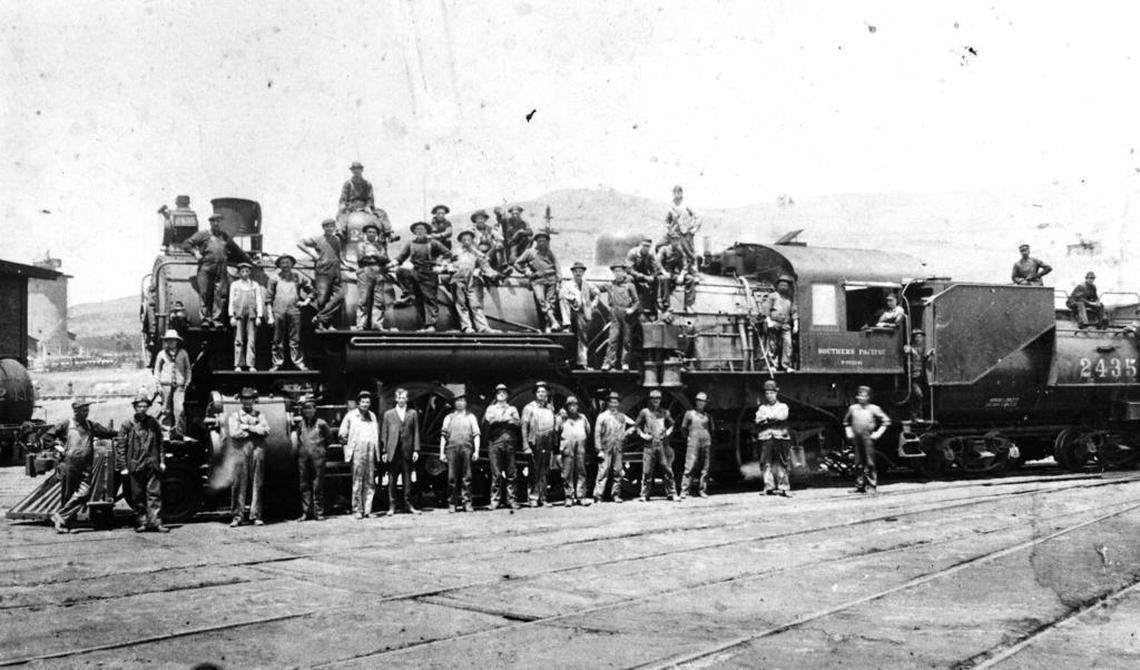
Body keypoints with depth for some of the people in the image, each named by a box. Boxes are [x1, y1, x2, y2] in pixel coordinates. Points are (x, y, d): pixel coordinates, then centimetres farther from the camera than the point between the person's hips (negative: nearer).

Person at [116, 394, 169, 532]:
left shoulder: (153, 423, 9)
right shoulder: (127, 425, 0)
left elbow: (160, 443, 14)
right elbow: (120, 446, 0)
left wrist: (162, 461, 8)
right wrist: (123, 466, -5)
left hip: (152, 464, 2)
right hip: (135, 465, -1)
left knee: (154, 493, -3)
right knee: (138, 495, 5)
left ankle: (155, 522, -3)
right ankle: (141, 522, 13)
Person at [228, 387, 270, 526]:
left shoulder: (259, 415, 16)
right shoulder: (234, 415, 9)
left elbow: (266, 430, 0)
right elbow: (234, 433, -7)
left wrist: (247, 427, -7)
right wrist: (255, 430, -3)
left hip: (258, 451, 2)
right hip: (240, 451, -2)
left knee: (257, 484, 1)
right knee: (239, 483, -5)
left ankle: (256, 516, 6)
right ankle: (238, 516, 1)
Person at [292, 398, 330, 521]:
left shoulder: (321, 423, 0)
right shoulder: (300, 424, 7)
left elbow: (329, 437, 12)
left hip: (317, 457, -3)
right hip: (303, 457, 3)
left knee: (318, 486, -1)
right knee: (304, 486, 4)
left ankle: (318, 512, 5)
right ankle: (305, 512, 9)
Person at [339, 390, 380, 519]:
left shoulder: (373, 416, 17)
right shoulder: (350, 416, 4)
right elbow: (342, 434, 6)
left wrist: (377, 449, 9)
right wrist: (348, 443, -2)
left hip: (371, 452, 4)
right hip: (357, 453, -4)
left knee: (370, 483, 2)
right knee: (357, 482, -3)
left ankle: (367, 509, 6)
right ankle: (357, 510, 1)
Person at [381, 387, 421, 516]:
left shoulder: (413, 413, 10)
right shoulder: (388, 414, 9)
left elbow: (416, 433, 6)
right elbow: (384, 434, 7)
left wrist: (416, 450, -2)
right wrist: (384, 451, 0)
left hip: (407, 451, 1)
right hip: (393, 452, -1)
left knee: (408, 480, 5)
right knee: (392, 480, 0)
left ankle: (408, 504, 12)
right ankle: (392, 506, 4)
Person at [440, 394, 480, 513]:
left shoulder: (471, 417, 14)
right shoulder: (449, 418, 15)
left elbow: (476, 435, 8)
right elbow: (443, 436, 12)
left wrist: (476, 451, -2)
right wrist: (442, 452, 3)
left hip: (466, 448, 0)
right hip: (452, 448, 0)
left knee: (467, 477, -2)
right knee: (452, 477, -3)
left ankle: (467, 502, 1)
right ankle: (452, 504, 1)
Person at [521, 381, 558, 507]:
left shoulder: (550, 408, 14)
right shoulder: (529, 408, 0)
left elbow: (553, 426, 16)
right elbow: (524, 427, -4)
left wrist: (554, 443, 8)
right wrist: (526, 445, -12)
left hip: (547, 444, 4)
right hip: (535, 443, -4)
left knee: (544, 471, 5)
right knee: (535, 472, -4)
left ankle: (542, 497, 9)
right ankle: (534, 497, 0)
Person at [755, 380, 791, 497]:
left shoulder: (782, 406, 13)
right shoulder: (762, 408, 17)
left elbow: (782, 416, -8)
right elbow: (758, 420, -1)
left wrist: (767, 417, -3)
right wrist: (773, 419, -10)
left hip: (780, 438, -1)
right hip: (765, 438, 2)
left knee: (781, 465, -5)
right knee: (767, 464, -3)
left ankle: (784, 488, -5)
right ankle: (769, 488, 0)